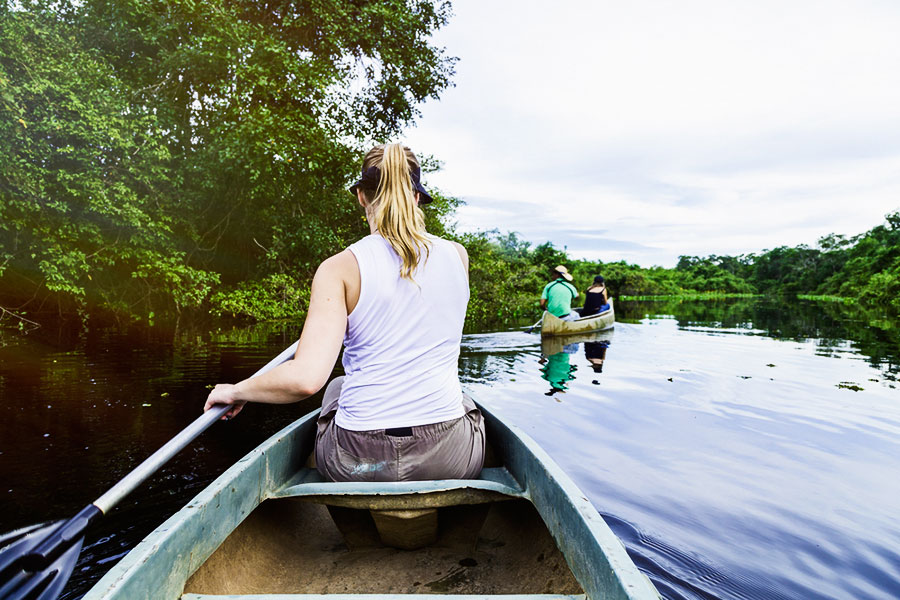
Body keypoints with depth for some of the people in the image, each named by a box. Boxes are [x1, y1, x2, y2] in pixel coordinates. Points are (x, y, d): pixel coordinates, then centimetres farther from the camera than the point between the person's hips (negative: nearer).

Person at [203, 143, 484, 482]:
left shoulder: (340, 268, -10)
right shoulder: (457, 255, 0)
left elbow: (306, 378, -19)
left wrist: (237, 391, 0)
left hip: (356, 464, -1)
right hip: (451, 458, 2)